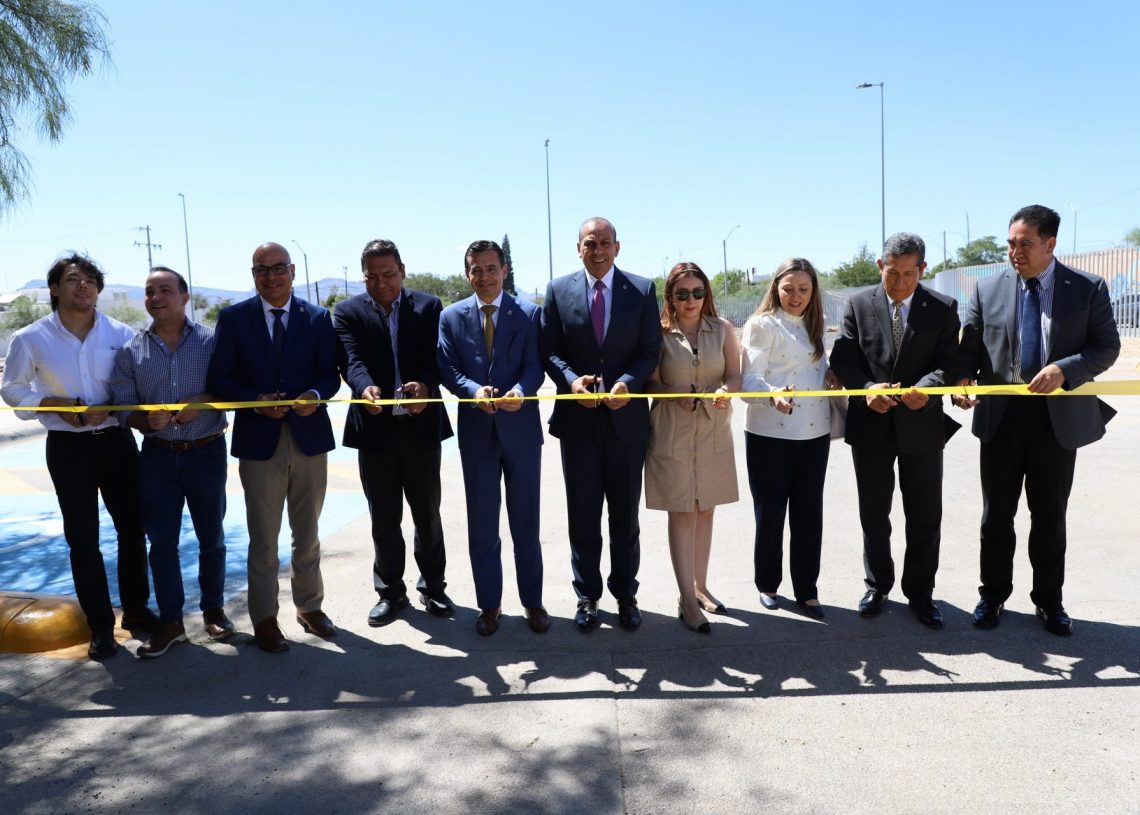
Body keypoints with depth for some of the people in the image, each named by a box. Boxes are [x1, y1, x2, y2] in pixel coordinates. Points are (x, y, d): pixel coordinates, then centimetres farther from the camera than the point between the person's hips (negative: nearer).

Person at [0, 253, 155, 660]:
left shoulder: (121, 334, -4)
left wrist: (109, 409, -16)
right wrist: (55, 405, -13)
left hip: (117, 441, 1)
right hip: (68, 447, -1)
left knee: (132, 528, 11)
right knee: (83, 538, 7)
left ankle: (136, 608, 29)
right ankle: (100, 625, 19)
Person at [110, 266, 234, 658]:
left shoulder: (212, 341, -3)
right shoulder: (131, 351, 3)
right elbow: (123, 406, 2)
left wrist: (202, 401, -21)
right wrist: (146, 420, -19)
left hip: (206, 452, -1)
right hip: (157, 456, 2)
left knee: (211, 537, 11)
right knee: (162, 541, 6)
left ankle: (213, 609, 28)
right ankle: (170, 621, 19)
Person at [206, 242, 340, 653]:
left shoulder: (318, 318, 3)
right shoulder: (233, 318, 0)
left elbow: (330, 374, 2)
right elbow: (218, 379, -2)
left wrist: (315, 395, -20)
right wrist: (256, 401, -18)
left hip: (309, 437, 2)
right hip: (259, 440, -1)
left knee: (307, 534, 15)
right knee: (263, 539, 7)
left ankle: (310, 606, 31)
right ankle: (264, 618, 22)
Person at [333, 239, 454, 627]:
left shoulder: (428, 306, 4)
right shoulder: (348, 312, 4)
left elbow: (437, 356, -7)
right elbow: (351, 360, -11)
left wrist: (425, 384, -28)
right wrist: (365, 387, -33)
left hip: (421, 424, 0)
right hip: (375, 427, 0)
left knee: (428, 514, 11)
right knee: (383, 518, 11)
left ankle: (432, 587, 27)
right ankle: (390, 592, 26)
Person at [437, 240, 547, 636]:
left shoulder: (528, 313, 0)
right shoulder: (451, 316, 5)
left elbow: (535, 366, -7)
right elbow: (448, 369, -3)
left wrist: (519, 391, -28)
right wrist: (475, 391, -23)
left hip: (520, 429, -1)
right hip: (476, 432, 2)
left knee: (526, 522, 9)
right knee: (482, 525, 10)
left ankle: (532, 601, 23)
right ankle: (489, 604, 24)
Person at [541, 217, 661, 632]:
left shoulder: (643, 289, 1)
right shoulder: (558, 290, 2)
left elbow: (650, 349, -2)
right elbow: (550, 350, 1)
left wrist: (628, 383, -19)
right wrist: (571, 379, -18)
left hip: (626, 418, 0)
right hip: (578, 419, 0)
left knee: (625, 514, 12)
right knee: (582, 515, 10)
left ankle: (625, 594, 27)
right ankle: (587, 596, 25)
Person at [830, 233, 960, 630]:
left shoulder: (943, 308, -1)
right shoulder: (858, 304, 0)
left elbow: (949, 363, -4)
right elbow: (842, 359, -3)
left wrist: (926, 389, -25)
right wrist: (867, 389, -21)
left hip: (921, 424, 0)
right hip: (870, 424, 1)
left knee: (925, 516, 8)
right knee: (873, 514, 13)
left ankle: (920, 593, 25)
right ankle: (878, 585, 31)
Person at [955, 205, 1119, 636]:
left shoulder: (1088, 288, -2)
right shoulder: (988, 289, 2)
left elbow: (1107, 347, -3)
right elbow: (970, 346, 5)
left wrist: (1064, 370, -20)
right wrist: (963, 378, -15)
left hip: (1060, 417, -1)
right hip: (1001, 416, 1)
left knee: (1050, 516, 11)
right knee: (996, 515, 10)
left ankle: (1049, 600, 27)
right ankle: (992, 594, 25)